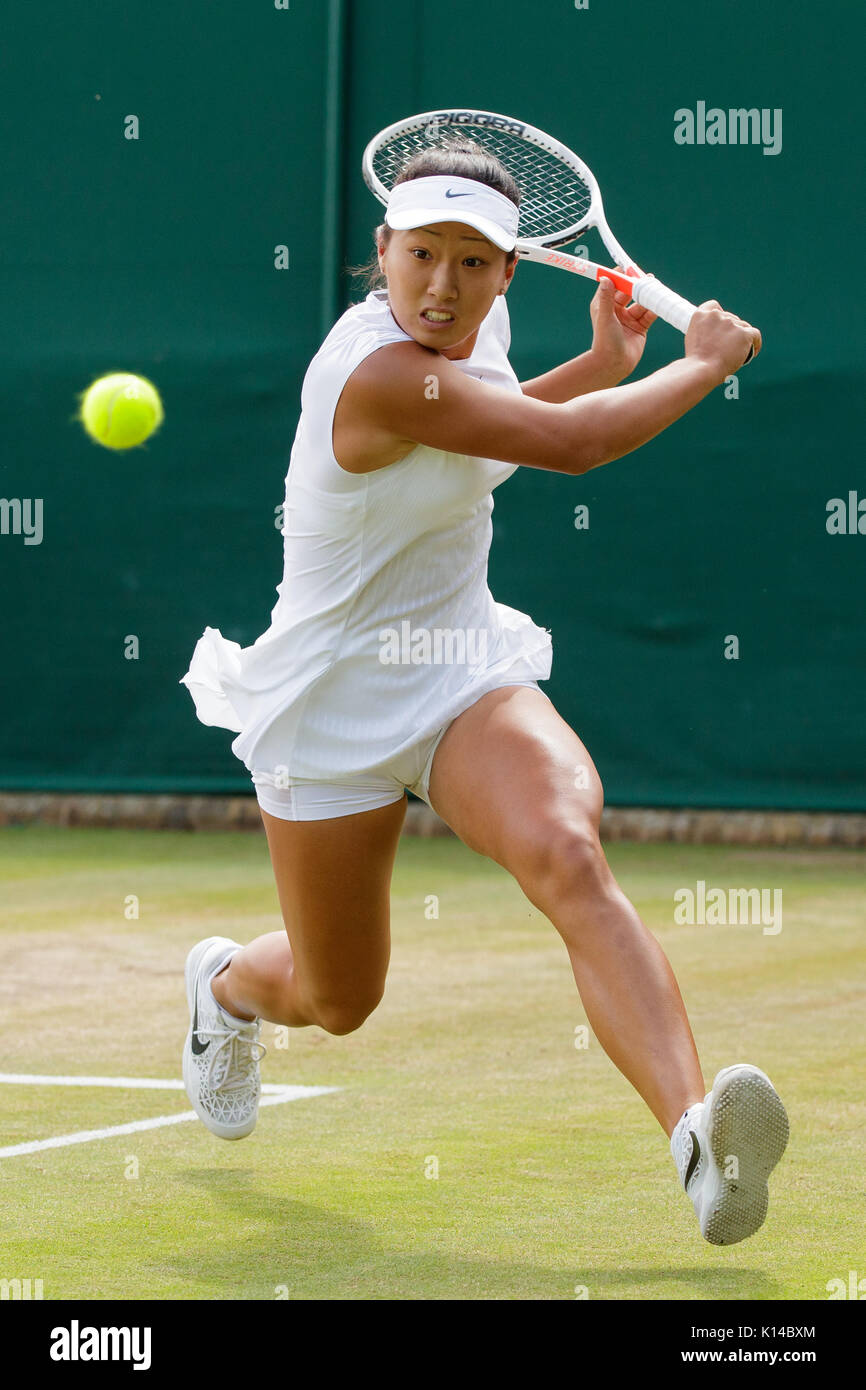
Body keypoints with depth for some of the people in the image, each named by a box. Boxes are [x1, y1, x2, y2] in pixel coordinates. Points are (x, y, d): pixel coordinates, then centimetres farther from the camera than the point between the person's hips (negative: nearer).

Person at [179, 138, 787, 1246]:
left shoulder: (472, 329, 0)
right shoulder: (378, 373, -27)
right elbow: (568, 444, -29)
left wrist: (605, 364, 11)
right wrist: (706, 362, -14)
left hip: (469, 679, 5)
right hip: (335, 710, -5)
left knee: (568, 859, -28)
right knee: (335, 1001, 14)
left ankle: (697, 1135, -48)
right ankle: (224, 982, 54)